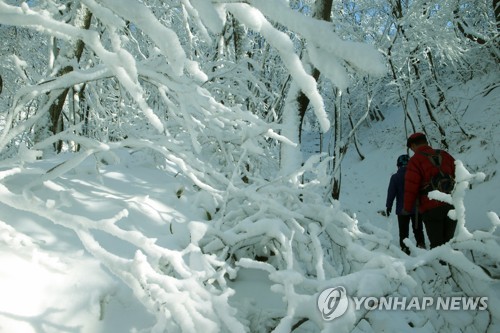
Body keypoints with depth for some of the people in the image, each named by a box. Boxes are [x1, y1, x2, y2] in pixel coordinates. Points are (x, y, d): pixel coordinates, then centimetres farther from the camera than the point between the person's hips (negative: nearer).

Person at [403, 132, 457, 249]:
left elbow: (411, 188, -9)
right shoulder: (444, 155, 12)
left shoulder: (415, 161, -6)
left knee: (437, 244, 2)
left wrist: (407, 208, 1)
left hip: (431, 208, -5)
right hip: (452, 206, 5)